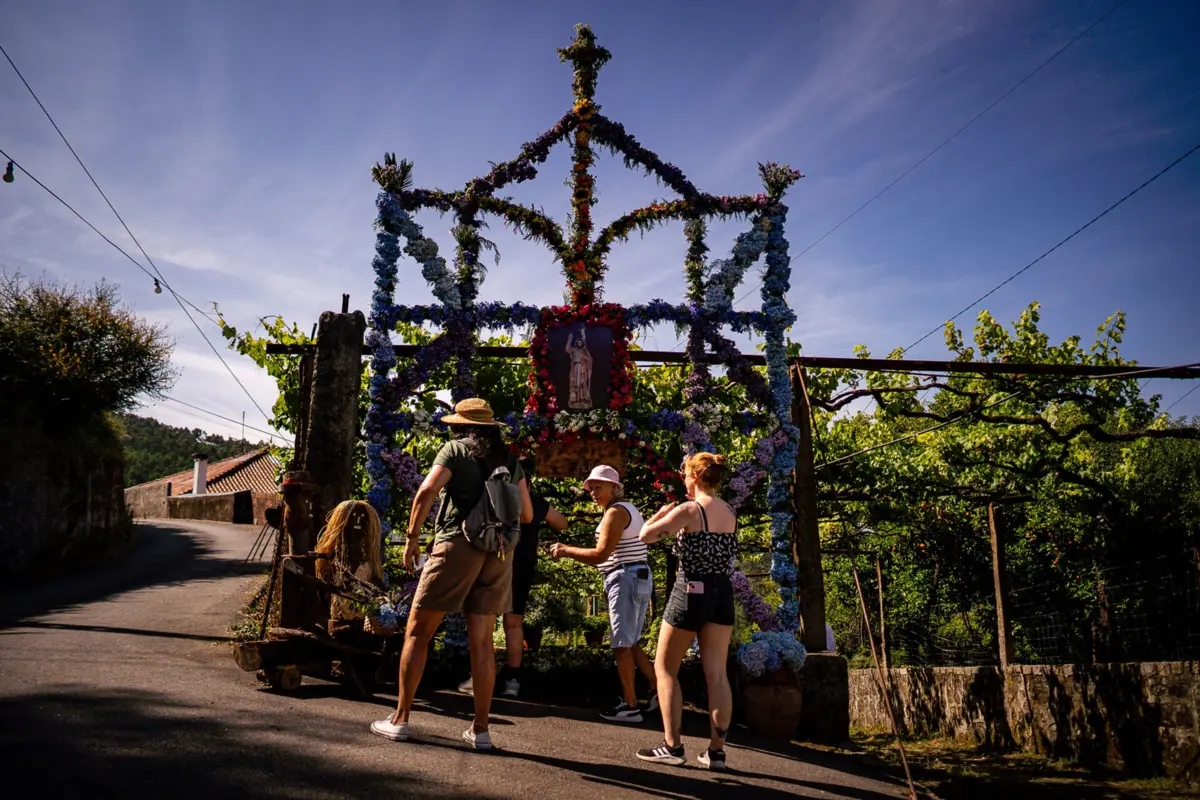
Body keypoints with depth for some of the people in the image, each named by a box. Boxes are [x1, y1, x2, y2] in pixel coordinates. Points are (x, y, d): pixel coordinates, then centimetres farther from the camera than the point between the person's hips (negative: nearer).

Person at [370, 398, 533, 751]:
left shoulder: (455, 449, 3)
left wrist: (412, 537, -4)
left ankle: (400, 719, 9)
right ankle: (480, 729, 10)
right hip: (499, 551, 5)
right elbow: (526, 514, 14)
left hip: (458, 545, -4)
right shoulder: (509, 460, 16)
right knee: (481, 641, 8)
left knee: (418, 632, 6)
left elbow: (427, 491, -11)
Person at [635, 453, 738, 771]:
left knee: (665, 668, 7)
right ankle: (716, 750, 7)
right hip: (722, 593, 6)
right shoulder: (730, 513, 8)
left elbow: (645, 535, -12)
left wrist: (664, 511, 5)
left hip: (691, 591, -6)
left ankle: (672, 746, 5)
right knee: (716, 673, 7)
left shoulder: (688, 510, -12)